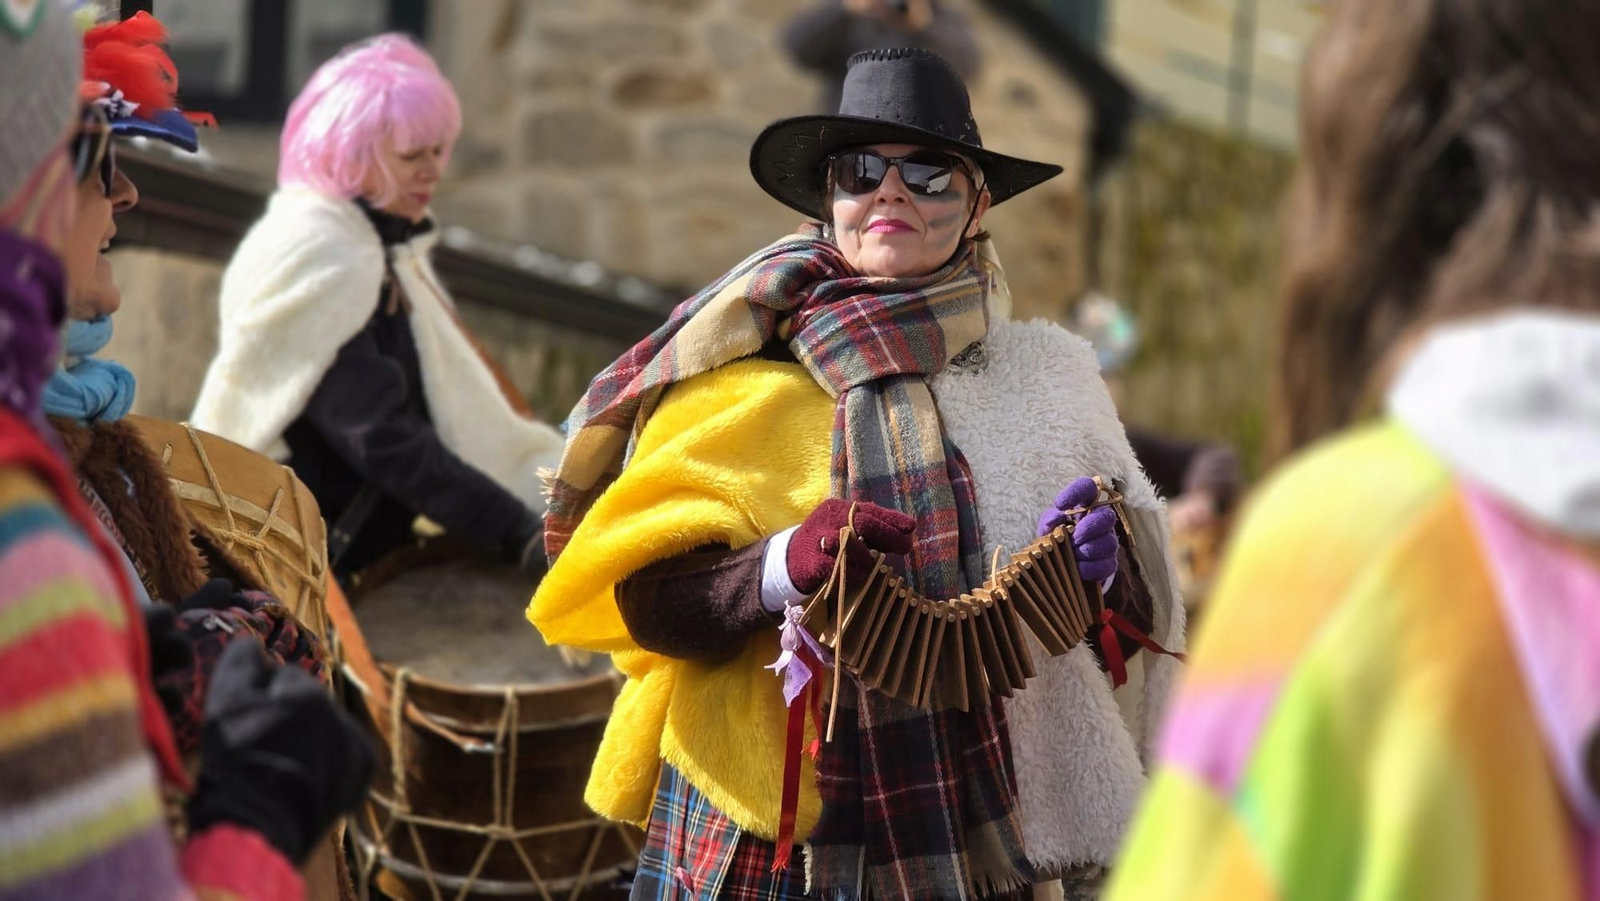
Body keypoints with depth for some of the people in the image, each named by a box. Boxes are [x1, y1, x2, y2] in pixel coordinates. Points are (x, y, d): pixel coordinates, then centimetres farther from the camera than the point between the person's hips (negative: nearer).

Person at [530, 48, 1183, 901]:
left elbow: (1138, 616, 8)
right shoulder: (756, 376, -4)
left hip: (990, 830, 3)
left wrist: (1098, 565, -13)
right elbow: (646, 598, -10)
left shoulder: (1046, 375, 6)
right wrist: (783, 567, -26)